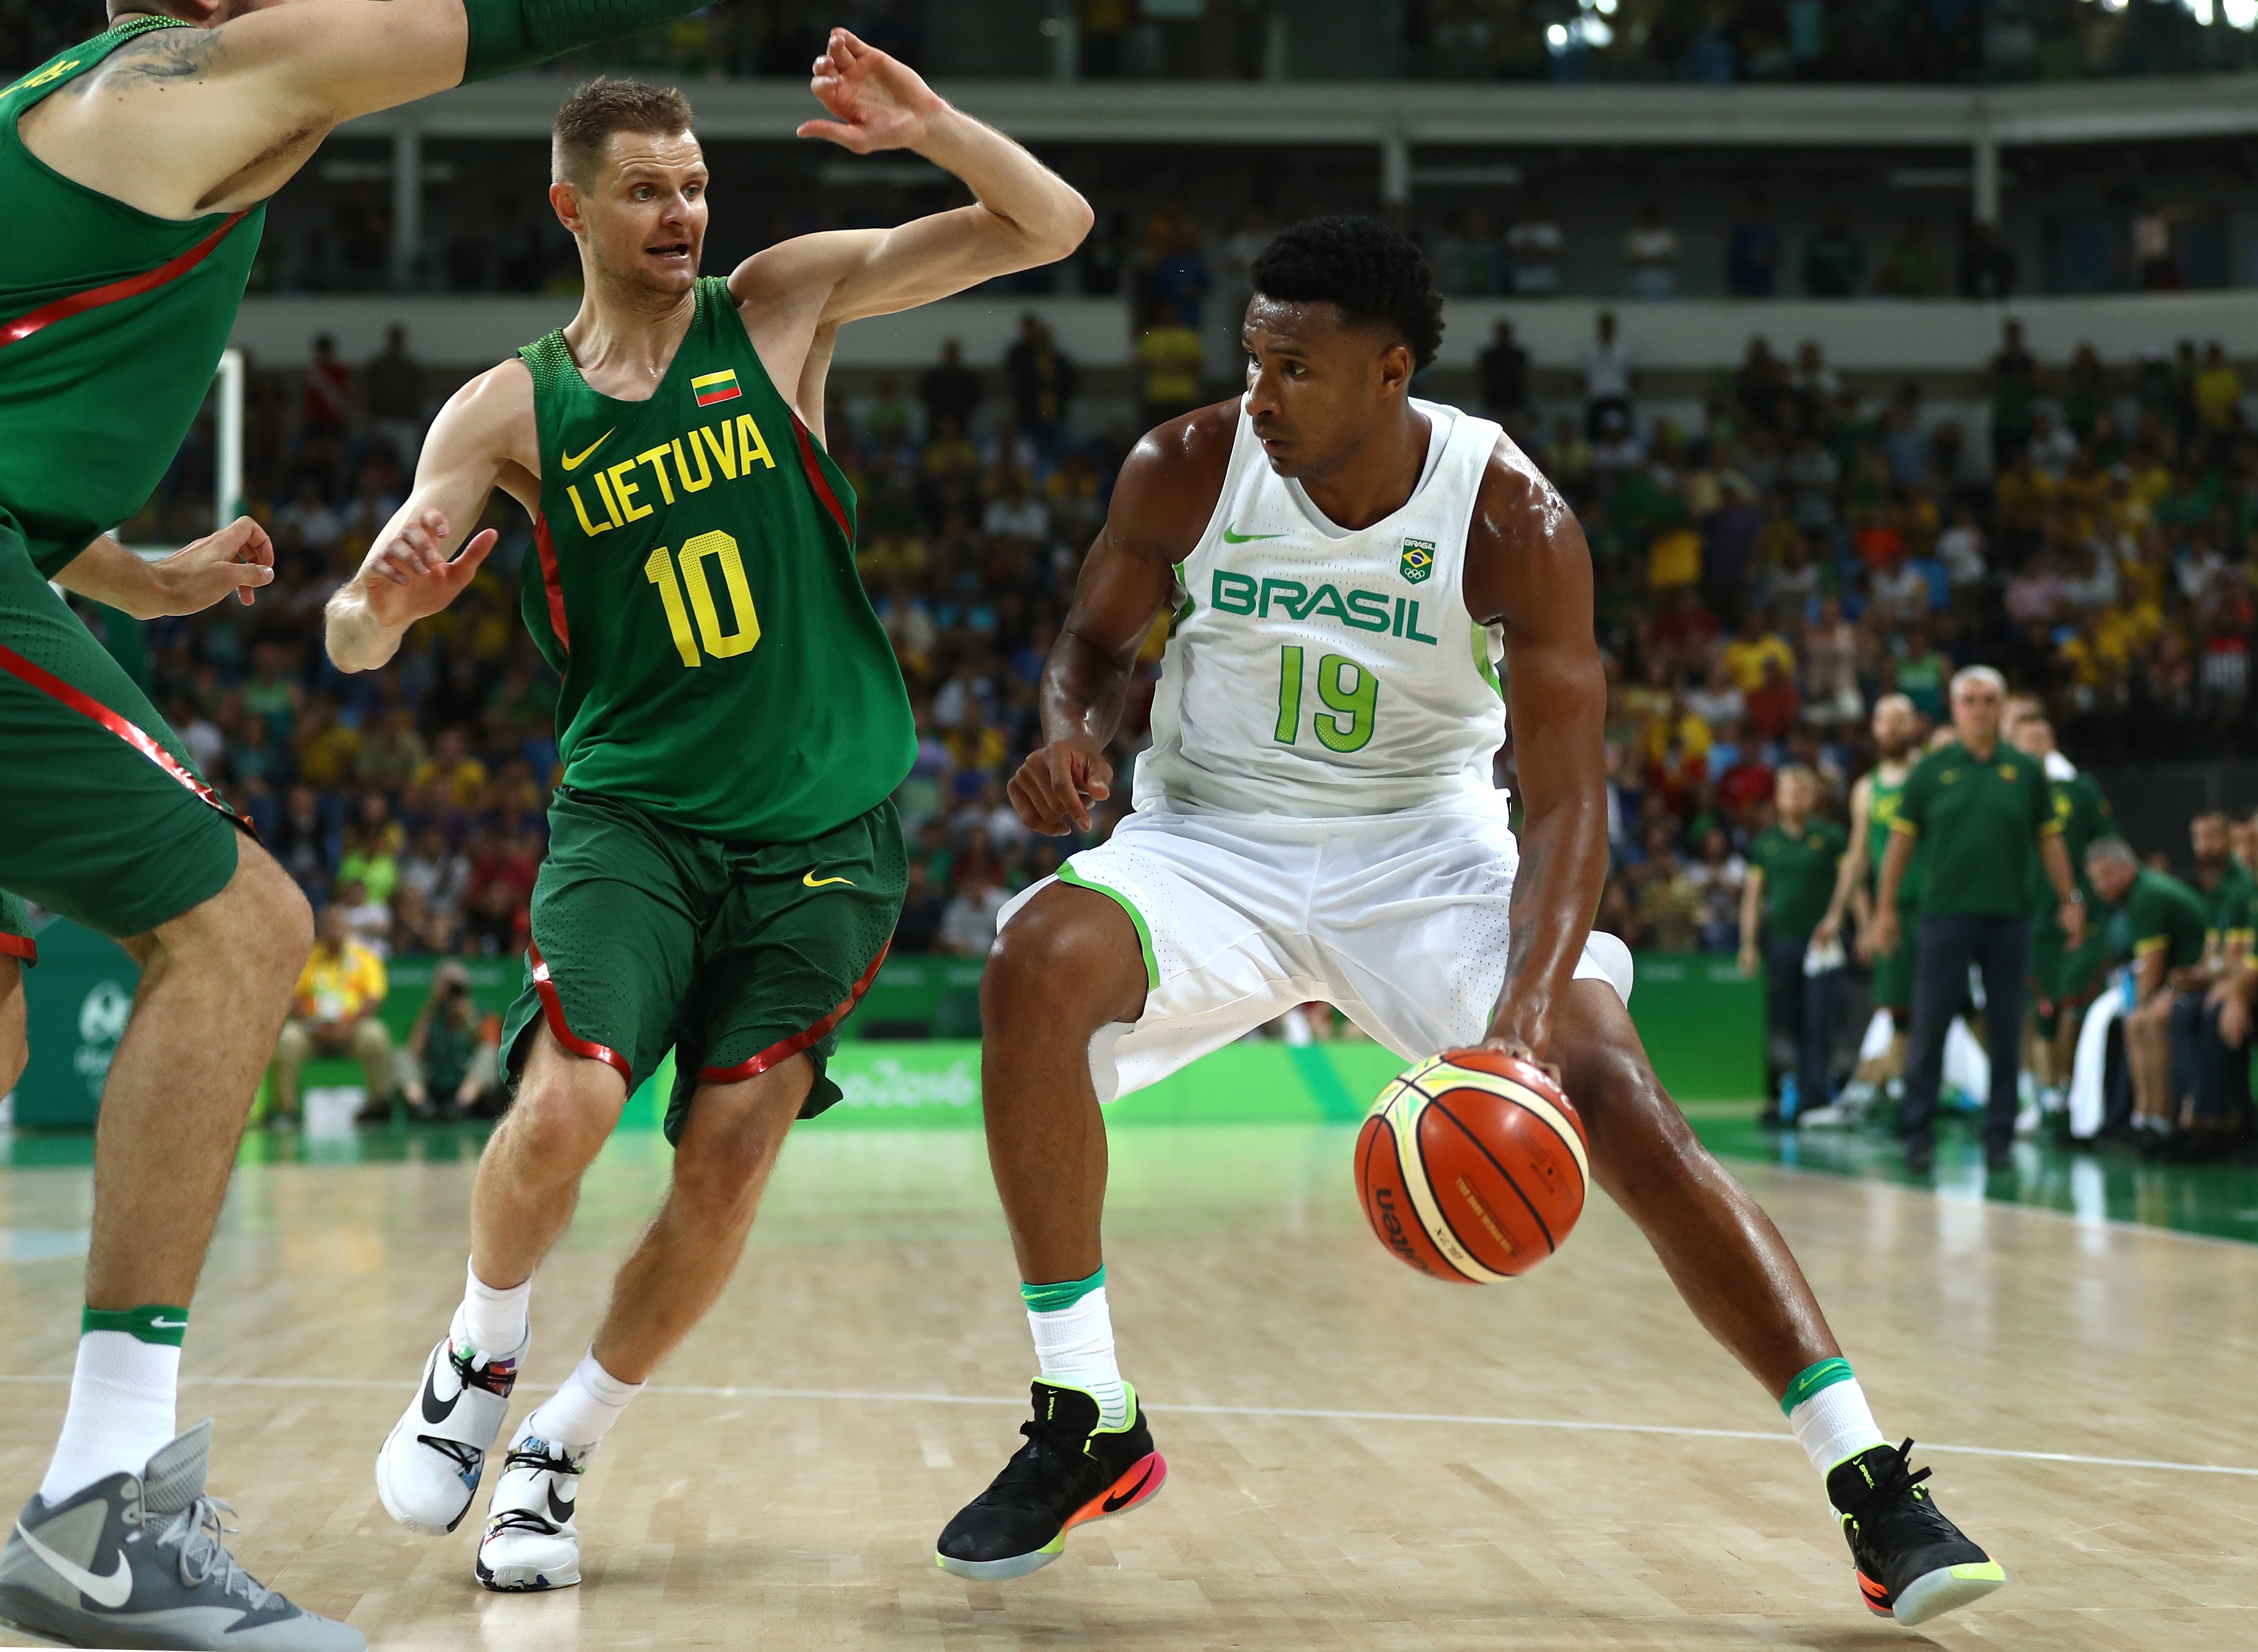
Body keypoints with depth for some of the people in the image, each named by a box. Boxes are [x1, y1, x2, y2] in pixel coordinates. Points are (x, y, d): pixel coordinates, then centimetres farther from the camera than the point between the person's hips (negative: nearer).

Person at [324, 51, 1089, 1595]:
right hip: (631, 812, -1)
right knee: (563, 1106, -22)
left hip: (825, 826, 1)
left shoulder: (777, 304, 3)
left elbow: (1052, 226, 1)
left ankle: (562, 1447, 14)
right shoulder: (511, 408, 2)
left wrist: (933, 127, -18)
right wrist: (380, 602, -28)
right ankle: (481, 1355, 8)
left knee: (728, 1162, -6)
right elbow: (354, 638, -3)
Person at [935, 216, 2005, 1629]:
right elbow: (1099, 636, 6)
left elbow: (1567, 801, -21)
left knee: (1620, 1102, -20)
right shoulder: (1186, 471, -13)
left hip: (1424, 850, -1)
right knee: (1035, 970, -30)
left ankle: (1872, 1485, -14)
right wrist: (1073, 732, -19)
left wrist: (1523, 1015, -37)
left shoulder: (1513, 521, -19)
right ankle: (1088, 1425, -16)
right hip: (1213, 840, 1)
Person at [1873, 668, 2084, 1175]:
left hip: (2009, 918, 2)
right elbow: (1901, 841, 6)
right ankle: (1919, 1135, 5)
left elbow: (2049, 840, 13)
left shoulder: (2026, 771, 7)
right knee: (1929, 1029, -2)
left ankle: (1999, 1138, 11)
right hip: (1945, 915, -1)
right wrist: (1886, 909, 3)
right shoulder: (1931, 771, 3)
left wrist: (2070, 900, 8)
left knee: (2006, 1033, 4)